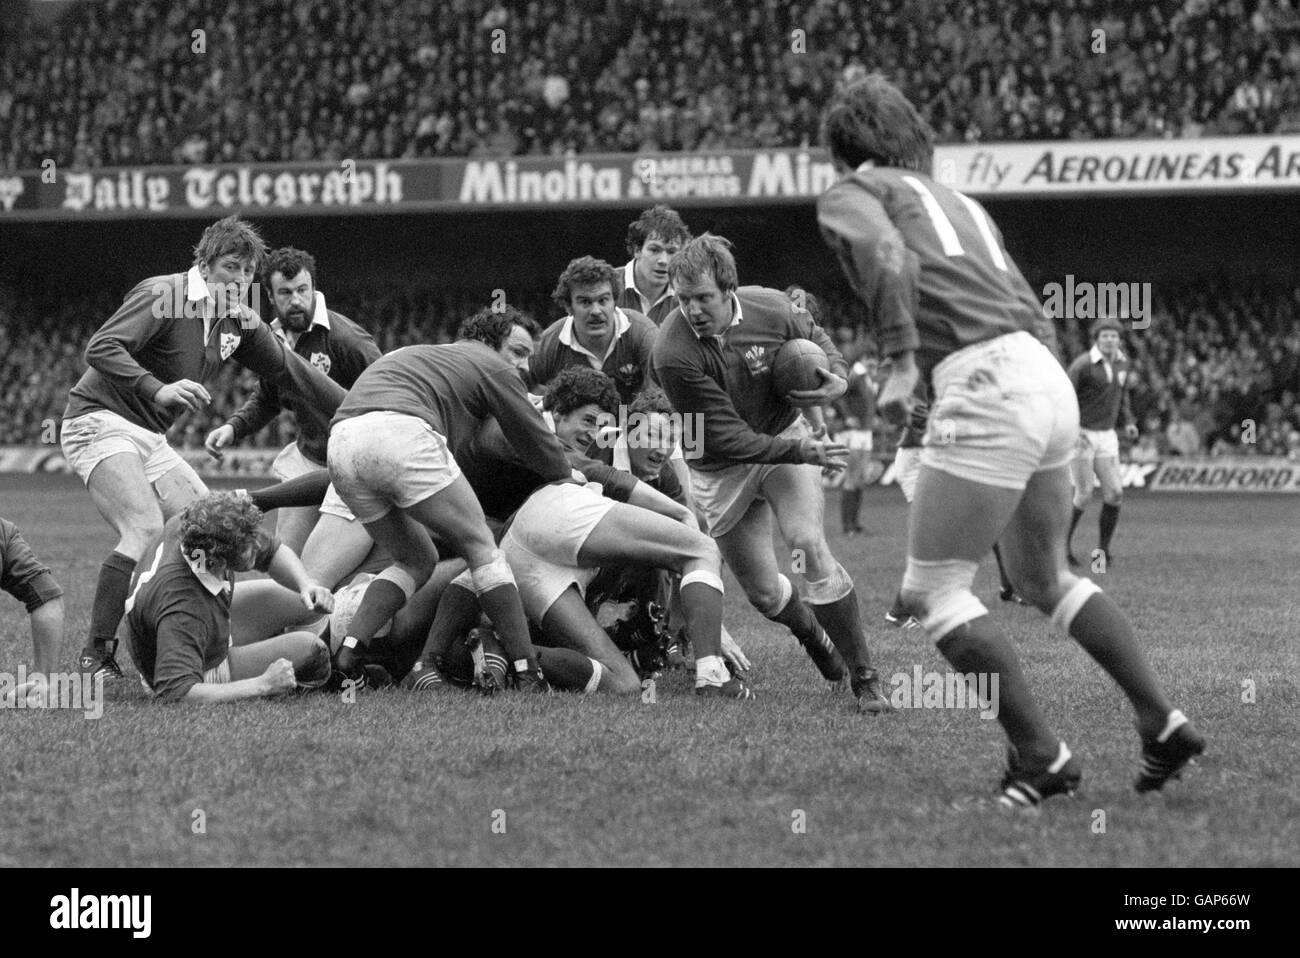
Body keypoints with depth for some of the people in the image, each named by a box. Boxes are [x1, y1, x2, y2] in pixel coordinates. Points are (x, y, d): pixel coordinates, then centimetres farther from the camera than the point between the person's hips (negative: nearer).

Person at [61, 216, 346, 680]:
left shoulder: (238, 322, 8)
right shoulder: (162, 296, -16)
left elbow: (289, 371, 16)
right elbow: (101, 347, -27)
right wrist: (157, 389, -39)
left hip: (150, 435, 9)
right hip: (100, 421, -9)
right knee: (145, 530, -24)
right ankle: (97, 655, -20)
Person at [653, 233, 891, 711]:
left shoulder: (771, 308, -18)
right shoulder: (673, 353, -28)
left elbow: (815, 338, 7)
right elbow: (725, 436, -25)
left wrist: (837, 377, -14)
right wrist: (802, 451, -31)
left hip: (786, 437, 1)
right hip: (722, 470, 0)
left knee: (810, 546, -21)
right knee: (762, 591, 5)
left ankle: (864, 676, -13)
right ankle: (814, 637, 42)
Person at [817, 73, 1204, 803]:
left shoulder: (853, 193, 8)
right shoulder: (959, 202, 30)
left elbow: (889, 256, -16)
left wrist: (903, 362, -19)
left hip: (986, 382, -8)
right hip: (1050, 379, 8)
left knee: (933, 587, 1)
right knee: (1046, 578, 24)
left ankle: (1042, 756, -3)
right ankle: (1164, 723, 19)